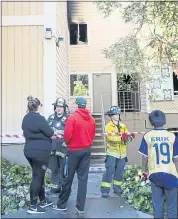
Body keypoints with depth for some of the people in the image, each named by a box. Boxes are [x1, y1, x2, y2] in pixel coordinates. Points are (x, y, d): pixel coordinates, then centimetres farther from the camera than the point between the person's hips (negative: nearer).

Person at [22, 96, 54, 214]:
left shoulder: (26, 118, 9)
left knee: (39, 176, 18)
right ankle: (33, 206, 8)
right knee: (37, 177, 0)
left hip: (29, 151, 9)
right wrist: (53, 131, 9)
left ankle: (43, 201, 30)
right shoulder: (39, 118, -18)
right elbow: (49, 132, -14)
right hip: (40, 152, -9)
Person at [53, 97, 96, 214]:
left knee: (69, 177, 7)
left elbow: (67, 135, -16)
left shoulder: (72, 118, -13)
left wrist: (66, 142, 4)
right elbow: (93, 135, 7)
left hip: (74, 150, -4)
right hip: (87, 150, 4)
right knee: (83, 178, 8)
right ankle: (80, 207, 13)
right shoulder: (92, 119, 3)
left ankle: (62, 204, 20)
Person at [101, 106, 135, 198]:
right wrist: (121, 138, -35)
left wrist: (129, 136, -23)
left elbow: (126, 136, 0)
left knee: (120, 171, 13)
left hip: (122, 152, 5)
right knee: (109, 171, -7)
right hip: (112, 152, -5)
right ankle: (105, 190, 2)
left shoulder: (123, 126, 11)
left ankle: (117, 187, 29)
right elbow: (111, 137, -22)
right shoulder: (108, 126, -7)